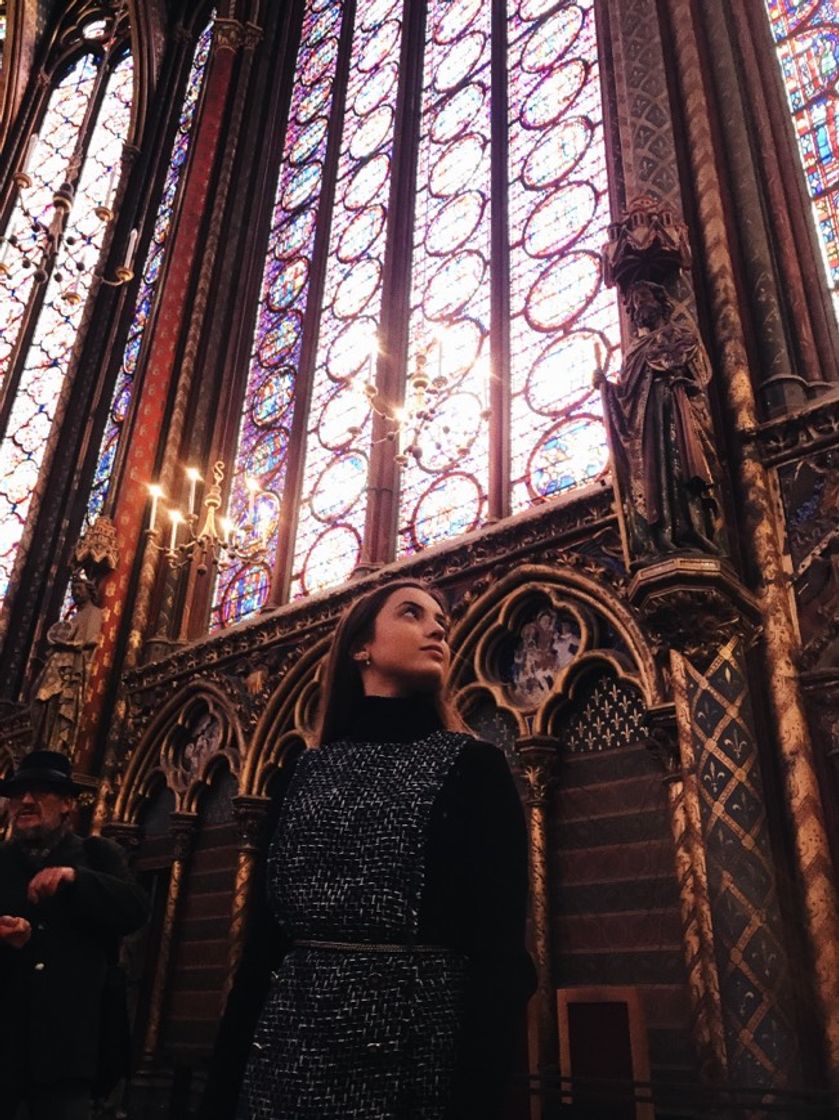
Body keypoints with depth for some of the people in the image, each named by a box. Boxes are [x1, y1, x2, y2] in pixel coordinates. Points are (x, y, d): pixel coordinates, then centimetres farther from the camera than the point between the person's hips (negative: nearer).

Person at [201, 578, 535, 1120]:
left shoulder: (473, 767, -2)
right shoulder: (305, 772, 8)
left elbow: (500, 949, -9)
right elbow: (263, 934, 8)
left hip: (415, 1047, -3)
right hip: (291, 1049, 3)